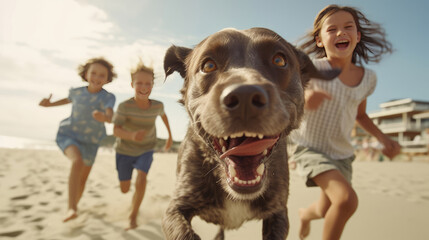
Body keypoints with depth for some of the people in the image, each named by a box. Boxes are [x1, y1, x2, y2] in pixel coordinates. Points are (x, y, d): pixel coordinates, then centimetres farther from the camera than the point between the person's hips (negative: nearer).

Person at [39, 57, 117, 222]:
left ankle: (74, 204, 41)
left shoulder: (108, 97, -18)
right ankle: (72, 208, -34)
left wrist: (103, 117, -59)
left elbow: (110, 117, -37)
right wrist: (50, 104, 8)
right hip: (68, 135, 0)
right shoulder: (77, 92, -8)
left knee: (82, 179, 13)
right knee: (78, 161, -32)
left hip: (90, 142, 1)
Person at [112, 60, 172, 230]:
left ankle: (133, 216, 0)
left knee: (141, 180, -23)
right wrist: (132, 135, -53)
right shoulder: (124, 106, -27)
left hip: (146, 150, 0)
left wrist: (170, 135, 11)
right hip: (125, 151, 0)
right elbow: (116, 130, -33)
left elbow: (163, 115, 5)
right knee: (124, 189, 11)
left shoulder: (157, 105, -18)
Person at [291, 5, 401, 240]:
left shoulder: (367, 78, -2)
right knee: (347, 199, -27)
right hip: (310, 147, -5)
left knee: (326, 211, 18)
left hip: (341, 153, 6)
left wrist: (383, 138, 0)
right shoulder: (313, 69, -18)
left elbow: (360, 114, 13)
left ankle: (306, 213, 55)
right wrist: (304, 99, -42)